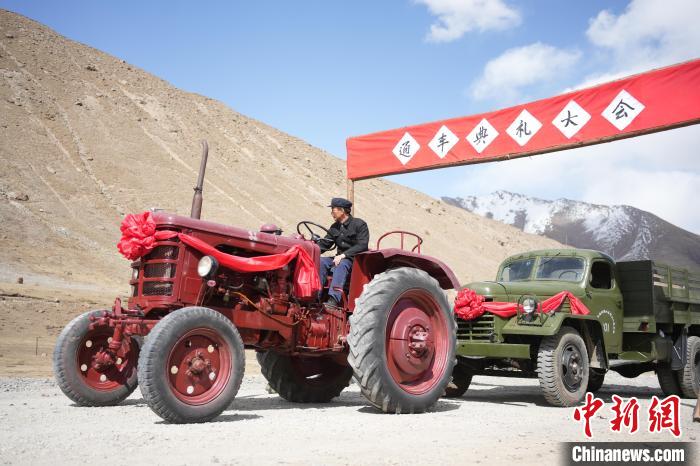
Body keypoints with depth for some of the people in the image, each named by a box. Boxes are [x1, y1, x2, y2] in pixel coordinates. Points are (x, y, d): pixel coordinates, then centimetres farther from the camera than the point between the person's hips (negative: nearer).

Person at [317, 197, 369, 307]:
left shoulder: (359, 224, -5)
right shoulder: (335, 227, 15)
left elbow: (362, 245, -16)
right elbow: (324, 244, 11)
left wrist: (343, 255, -25)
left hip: (356, 260, -6)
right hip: (340, 259, 6)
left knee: (341, 264, -37)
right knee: (320, 261, -21)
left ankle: (333, 300, -46)